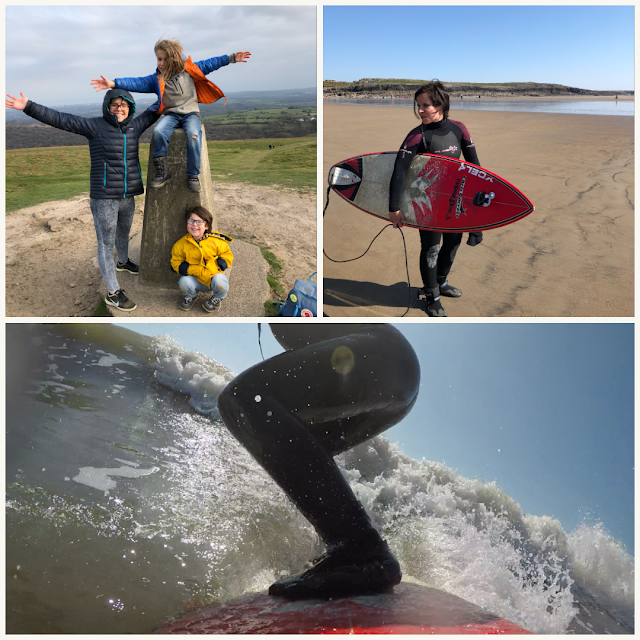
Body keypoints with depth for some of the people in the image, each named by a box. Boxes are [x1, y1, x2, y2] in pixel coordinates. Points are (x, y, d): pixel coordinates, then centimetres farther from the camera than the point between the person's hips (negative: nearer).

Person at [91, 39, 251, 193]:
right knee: (158, 132, -30)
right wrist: (113, 83, -15)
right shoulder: (156, 79, 7)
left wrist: (231, 58, 11)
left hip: (190, 112, -1)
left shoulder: (187, 69, 7)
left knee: (193, 135, -34)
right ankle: (162, 172, -20)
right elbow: (137, 83, -2)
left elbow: (208, 64, 11)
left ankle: (193, 176, -24)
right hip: (171, 114, 1)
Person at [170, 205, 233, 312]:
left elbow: (227, 255, 2)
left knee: (220, 281, -33)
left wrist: (219, 265, -18)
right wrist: (191, 270, -17)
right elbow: (176, 261, 1)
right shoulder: (182, 244, -5)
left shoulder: (216, 241, -8)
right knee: (184, 282, -28)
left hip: (213, 275, -1)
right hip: (196, 280, 1)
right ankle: (191, 296, 12)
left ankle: (218, 298, 5)